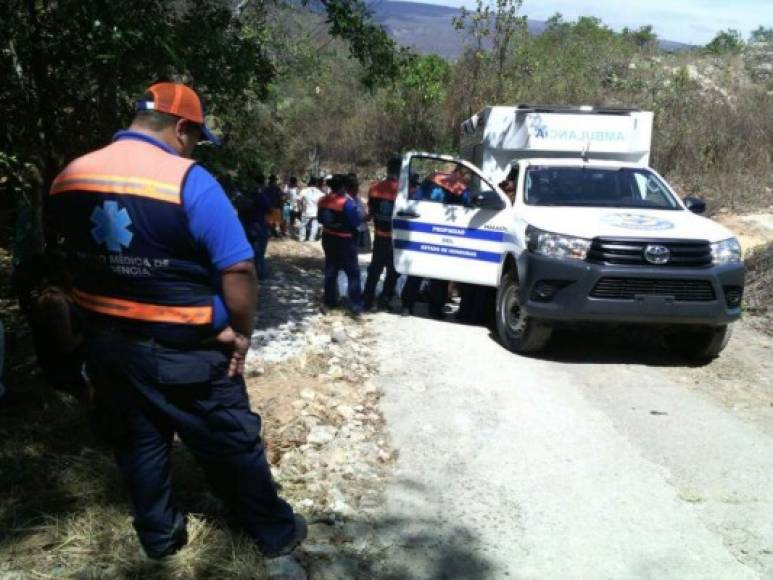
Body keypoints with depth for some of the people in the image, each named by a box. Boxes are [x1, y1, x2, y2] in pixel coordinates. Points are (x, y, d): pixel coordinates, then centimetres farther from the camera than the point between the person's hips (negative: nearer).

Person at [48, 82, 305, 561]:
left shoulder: (68, 178, 1)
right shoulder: (189, 180, -19)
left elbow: (73, 258, 12)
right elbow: (237, 268, -22)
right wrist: (241, 332, -8)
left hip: (106, 342, 6)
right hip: (182, 350, -5)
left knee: (137, 442, 22)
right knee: (232, 444, 10)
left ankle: (159, 535, 37)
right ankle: (276, 532, 27)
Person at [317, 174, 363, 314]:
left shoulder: (323, 201, 0)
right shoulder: (347, 203, -22)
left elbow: (320, 219, 12)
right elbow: (356, 222, -17)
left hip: (328, 239, 7)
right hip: (345, 241, -7)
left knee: (331, 270, 18)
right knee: (353, 272, 2)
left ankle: (330, 300, 24)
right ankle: (355, 305, 1)